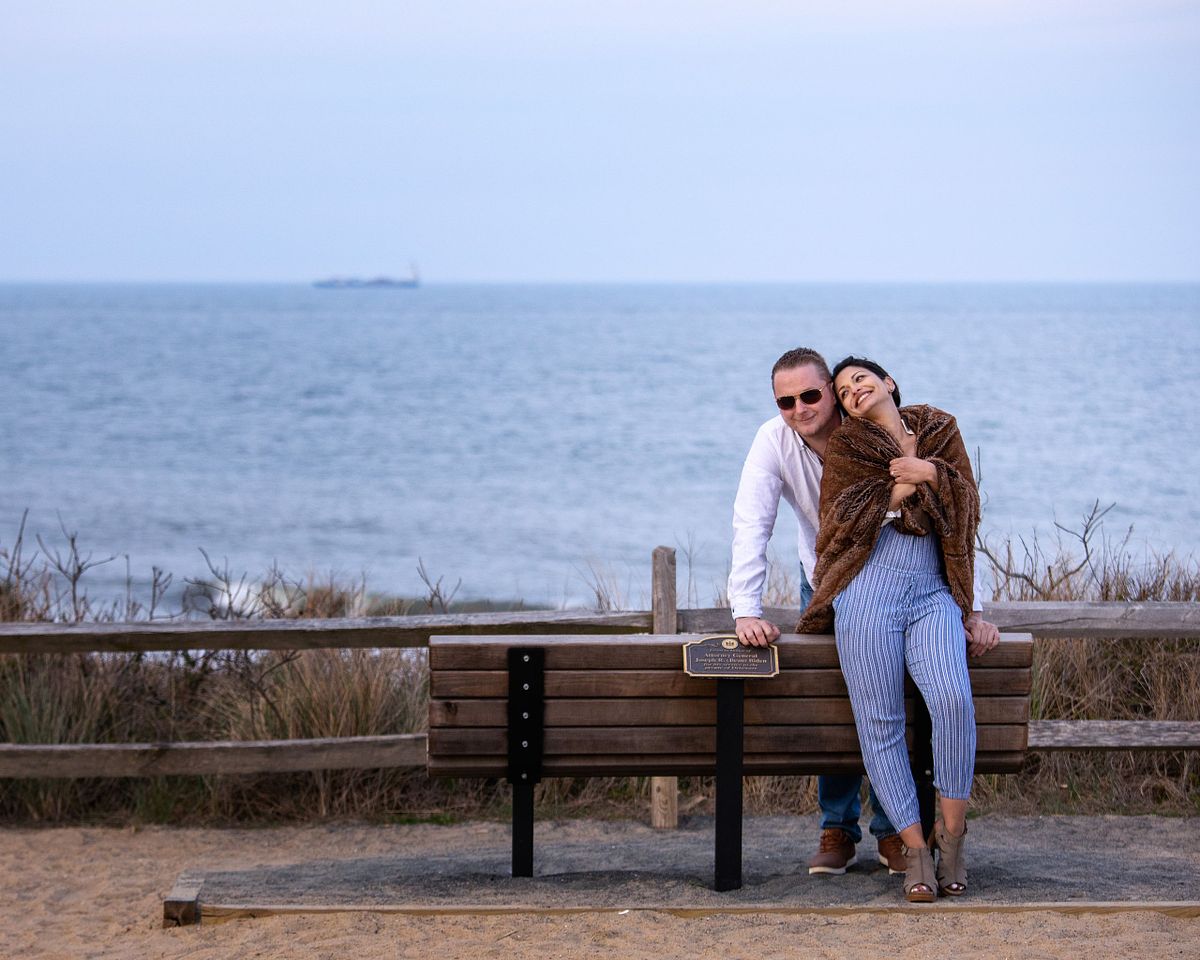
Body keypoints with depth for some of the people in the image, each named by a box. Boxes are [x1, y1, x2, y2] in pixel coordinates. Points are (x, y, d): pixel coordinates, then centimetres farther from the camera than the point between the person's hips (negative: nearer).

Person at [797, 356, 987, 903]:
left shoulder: (941, 432, 18)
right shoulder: (845, 446, 14)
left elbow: (969, 509, 10)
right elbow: (841, 521, 1)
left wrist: (931, 475, -6)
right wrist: (903, 487, -2)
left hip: (934, 593, 0)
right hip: (869, 590, 0)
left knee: (952, 698, -24)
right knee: (879, 723, -11)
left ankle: (952, 833, -13)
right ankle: (914, 848, -7)